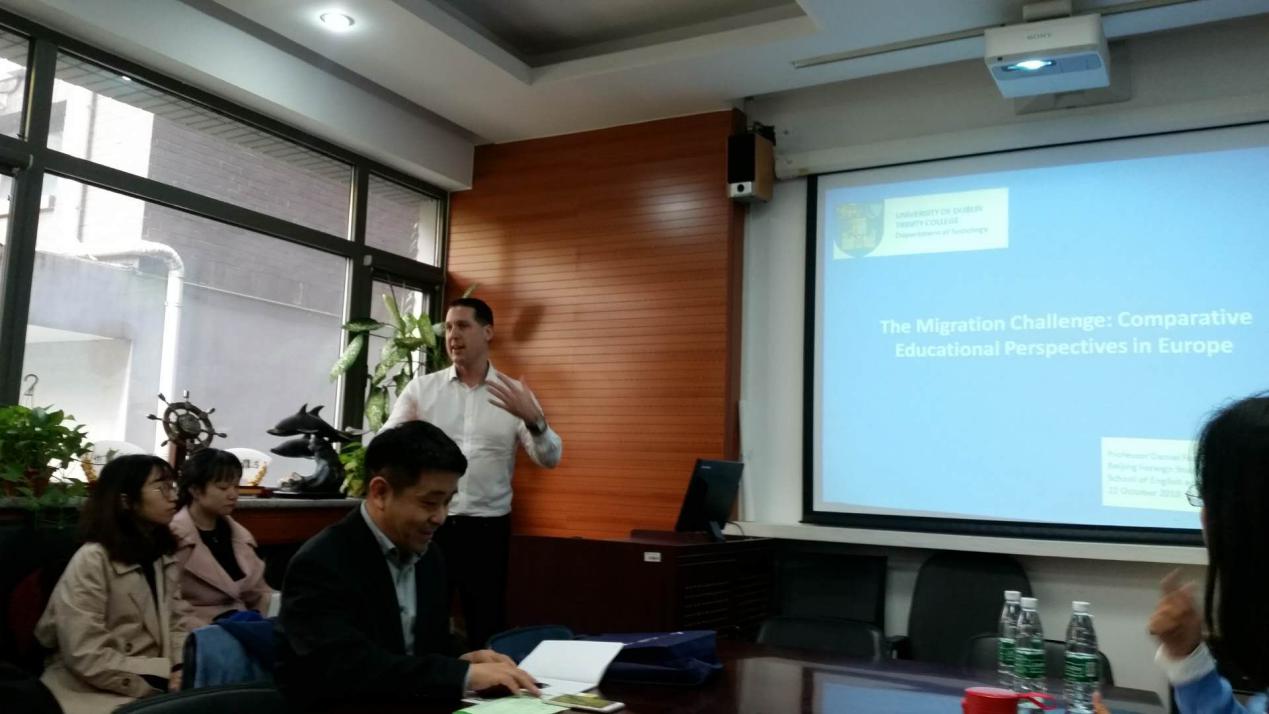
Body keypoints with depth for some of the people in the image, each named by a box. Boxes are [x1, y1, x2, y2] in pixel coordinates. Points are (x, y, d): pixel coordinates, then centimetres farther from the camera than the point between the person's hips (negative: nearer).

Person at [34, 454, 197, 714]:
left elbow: (178, 624, 5)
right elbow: (87, 659, -18)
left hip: (154, 685, 6)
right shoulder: (91, 561, -14)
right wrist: (163, 675, -20)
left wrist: (181, 668, -14)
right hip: (95, 691, -6)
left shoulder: (164, 557, 9)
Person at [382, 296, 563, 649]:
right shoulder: (421, 387, 4)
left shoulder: (513, 394, 3)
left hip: (488, 528, 0)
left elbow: (550, 458, -4)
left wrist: (534, 420, -24)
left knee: (487, 625, 9)